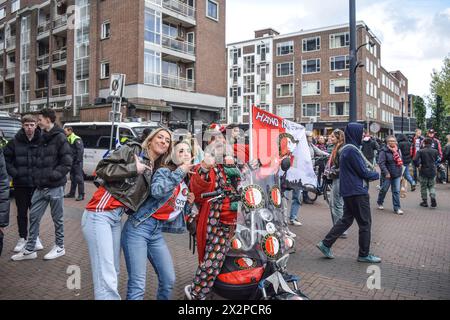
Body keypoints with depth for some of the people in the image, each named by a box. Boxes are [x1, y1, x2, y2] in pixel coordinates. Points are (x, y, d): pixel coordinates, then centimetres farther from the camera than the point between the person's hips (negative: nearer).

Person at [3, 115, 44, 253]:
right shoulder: (15, 142, -2)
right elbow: (6, 158, 5)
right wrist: (14, 173, -6)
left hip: (37, 183, -1)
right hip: (20, 184, 1)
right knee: (21, 212, 11)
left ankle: (35, 237, 26)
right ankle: (22, 238, 24)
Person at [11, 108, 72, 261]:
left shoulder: (60, 138, -10)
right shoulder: (43, 138, 12)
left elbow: (67, 163, -14)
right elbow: (39, 161, 20)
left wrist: (52, 175, -18)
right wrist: (37, 175, 7)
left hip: (55, 186, -7)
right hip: (41, 186, 7)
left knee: (57, 218, 7)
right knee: (34, 216, 9)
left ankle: (60, 247, 23)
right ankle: (30, 249, 20)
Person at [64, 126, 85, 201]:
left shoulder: (77, 139, -13)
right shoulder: (68, 139, 14)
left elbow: (81, 150, -19)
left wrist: (78, 160, -20)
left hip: (77, 162, -9)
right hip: (72, 162, 9)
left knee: (79, 178, -7)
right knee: (72, 178, 16)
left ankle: (81, 195, -4)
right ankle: (72, 193, 26)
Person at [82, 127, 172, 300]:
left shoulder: (154, 171, 17)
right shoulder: (133, 149, -3)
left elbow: (142, 198, 13)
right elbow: (102, 168, -11)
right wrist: (134, 168, -12)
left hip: (117, 217, 8)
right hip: (100, 213, -8)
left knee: (114, 272, 12)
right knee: (106, 278, -11)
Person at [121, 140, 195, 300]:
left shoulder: (187, 184, 12)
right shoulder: (164, 171, -8)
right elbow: (156, 191, -31)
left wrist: (189, 204, 1)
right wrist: (180, 171, -25)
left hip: (157, 232, 7)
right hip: (138, 228, -7)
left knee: (169, 280, 7)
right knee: (138, 285, -10)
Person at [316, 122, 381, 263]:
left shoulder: (346, 149, 12)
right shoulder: (352, 150, -19)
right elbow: (363, 172, -16)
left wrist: (370, 171, 7)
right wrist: (376, 174, 2)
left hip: (349, 191, 10)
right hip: (358, 192, -10)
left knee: (346, 219, 15)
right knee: (365, 223, 3)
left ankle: (325, 244, 16)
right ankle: (364, 254, 16)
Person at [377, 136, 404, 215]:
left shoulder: (398, 150, 9)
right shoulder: (384, 151, -13)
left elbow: (400, 162, 17)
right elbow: (381, 163, -18)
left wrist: (401, 172, 14)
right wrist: (386, 173, -22)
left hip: (397, 175, 5)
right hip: (388, 175, -5)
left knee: (396, 191, 3)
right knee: (384, 189, 10)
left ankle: (397, 208, 8)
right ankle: (379, 203, 33)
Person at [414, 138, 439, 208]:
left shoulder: (420, 151, -11)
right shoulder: (435, 151, -2)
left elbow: (415, 160, -20)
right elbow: (437, 160, 5)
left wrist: (418, 165, -3)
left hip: (423, 171, -2)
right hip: (432, 172, 2)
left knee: (423, 187, 10)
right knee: (431, 186, 15)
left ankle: (425, 201, 15)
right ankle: (433, 197, -9)